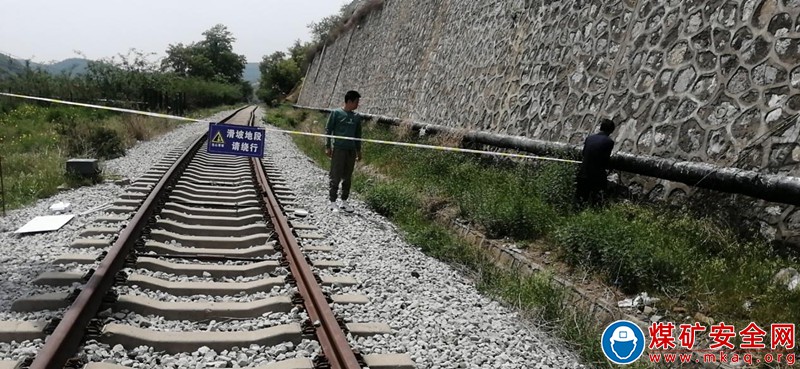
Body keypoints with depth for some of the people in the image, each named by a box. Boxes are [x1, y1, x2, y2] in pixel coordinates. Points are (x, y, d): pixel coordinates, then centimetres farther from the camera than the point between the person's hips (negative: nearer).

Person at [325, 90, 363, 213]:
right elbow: (328, 130, -2)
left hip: (351, 150, 5)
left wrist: (358, 150, 18)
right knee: (335, 177, -2)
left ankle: (344, 201, 19)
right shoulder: (336, 113, -3)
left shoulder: (357, 117, 12)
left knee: (347, 177, 9)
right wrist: (327, 147, -7)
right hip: (338, 149, -5)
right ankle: (332, 202, 5)